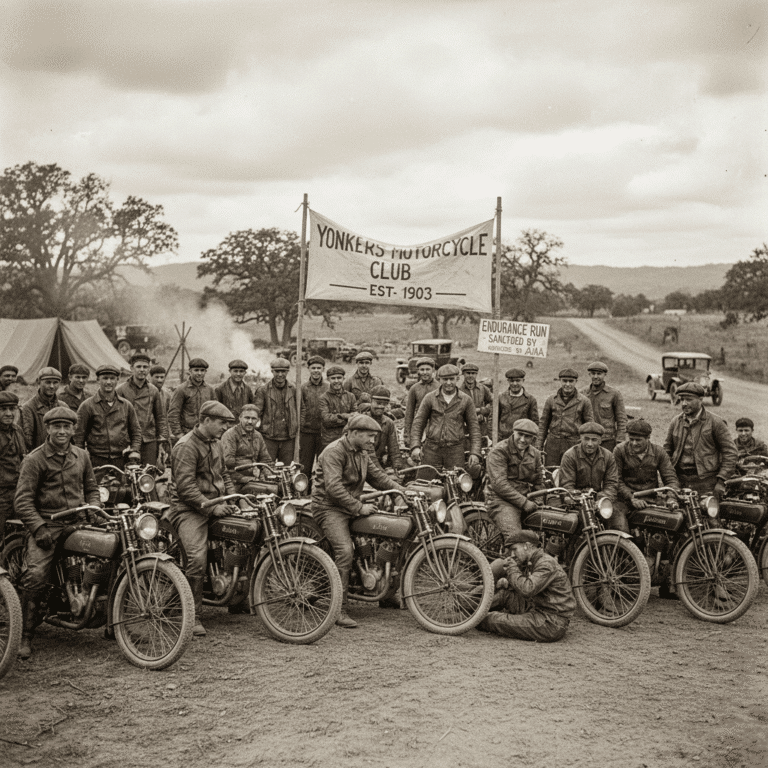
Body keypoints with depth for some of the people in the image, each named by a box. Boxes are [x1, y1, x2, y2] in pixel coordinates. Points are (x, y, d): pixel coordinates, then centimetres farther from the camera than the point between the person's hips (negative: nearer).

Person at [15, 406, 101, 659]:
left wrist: (94, 510, 5)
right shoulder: (34, 459, -2)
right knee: (36, 576, -24)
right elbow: (23, 500, -6)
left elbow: (91, 487, 25)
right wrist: (39, 529, -16)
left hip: (78, 523, 4)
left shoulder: (82, 456, 15)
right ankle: (25, 636, -11)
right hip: (47, 524, -4)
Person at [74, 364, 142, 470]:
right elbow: (78, 434, 5)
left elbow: (136, 431, 20)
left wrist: (135, 450, 6)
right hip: (97, 461, -2)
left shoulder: (126, 405, 14)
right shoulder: (87, 406, 5)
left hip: (122, 461, 2)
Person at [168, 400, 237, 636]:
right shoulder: (186, 446, -12)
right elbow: (185, 486, -18)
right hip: (190, 509, -8)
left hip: (216, 504, 9)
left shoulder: (215, 443, 16)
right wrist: (210, 508, -22)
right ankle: (192, 615, -11)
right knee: (198, 559, -23)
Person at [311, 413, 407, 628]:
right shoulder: (334, 452, -16)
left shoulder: (362, 453, 14)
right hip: (329, 507, -9)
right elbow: (333, 487, -25)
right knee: (345, 551, -27)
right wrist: (359, 507, -26)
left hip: (352, 507, 9)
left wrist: (403, 491, 1)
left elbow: (378, 476, 16)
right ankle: (340, 611, -23)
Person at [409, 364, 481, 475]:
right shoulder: (430, 398, 5)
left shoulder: (466, 400, 5)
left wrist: (475, 453, -2)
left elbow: (474, 427, 7)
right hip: (432, 449, 0)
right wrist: (415, 447, -6)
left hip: (455, 450, 0)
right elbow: (418, 423, 6)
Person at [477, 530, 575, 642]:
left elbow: (527, 590, -29)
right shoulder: (529, 563, 13)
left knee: (496, 620, -13)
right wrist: (505, 581, -2)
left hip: (552, 624, -9)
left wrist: (512, 567, -15)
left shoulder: (547, 564, -17)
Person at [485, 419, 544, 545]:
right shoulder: (498, 451, -6)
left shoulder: (535, 454, 16)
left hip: (526, 500, 7)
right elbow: (499, 483, -16)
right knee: (515, 537, -28)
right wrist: (523, 502, -21)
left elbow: (539, 483, 26)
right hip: (502, 500, -7)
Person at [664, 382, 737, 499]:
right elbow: (667, 451, 17)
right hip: (679, 480, 3)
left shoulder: (715, 422, -2)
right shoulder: (675, 422, 10)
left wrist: (721, 481, -9)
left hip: (706, 482, -3)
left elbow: (731, 453, -2)